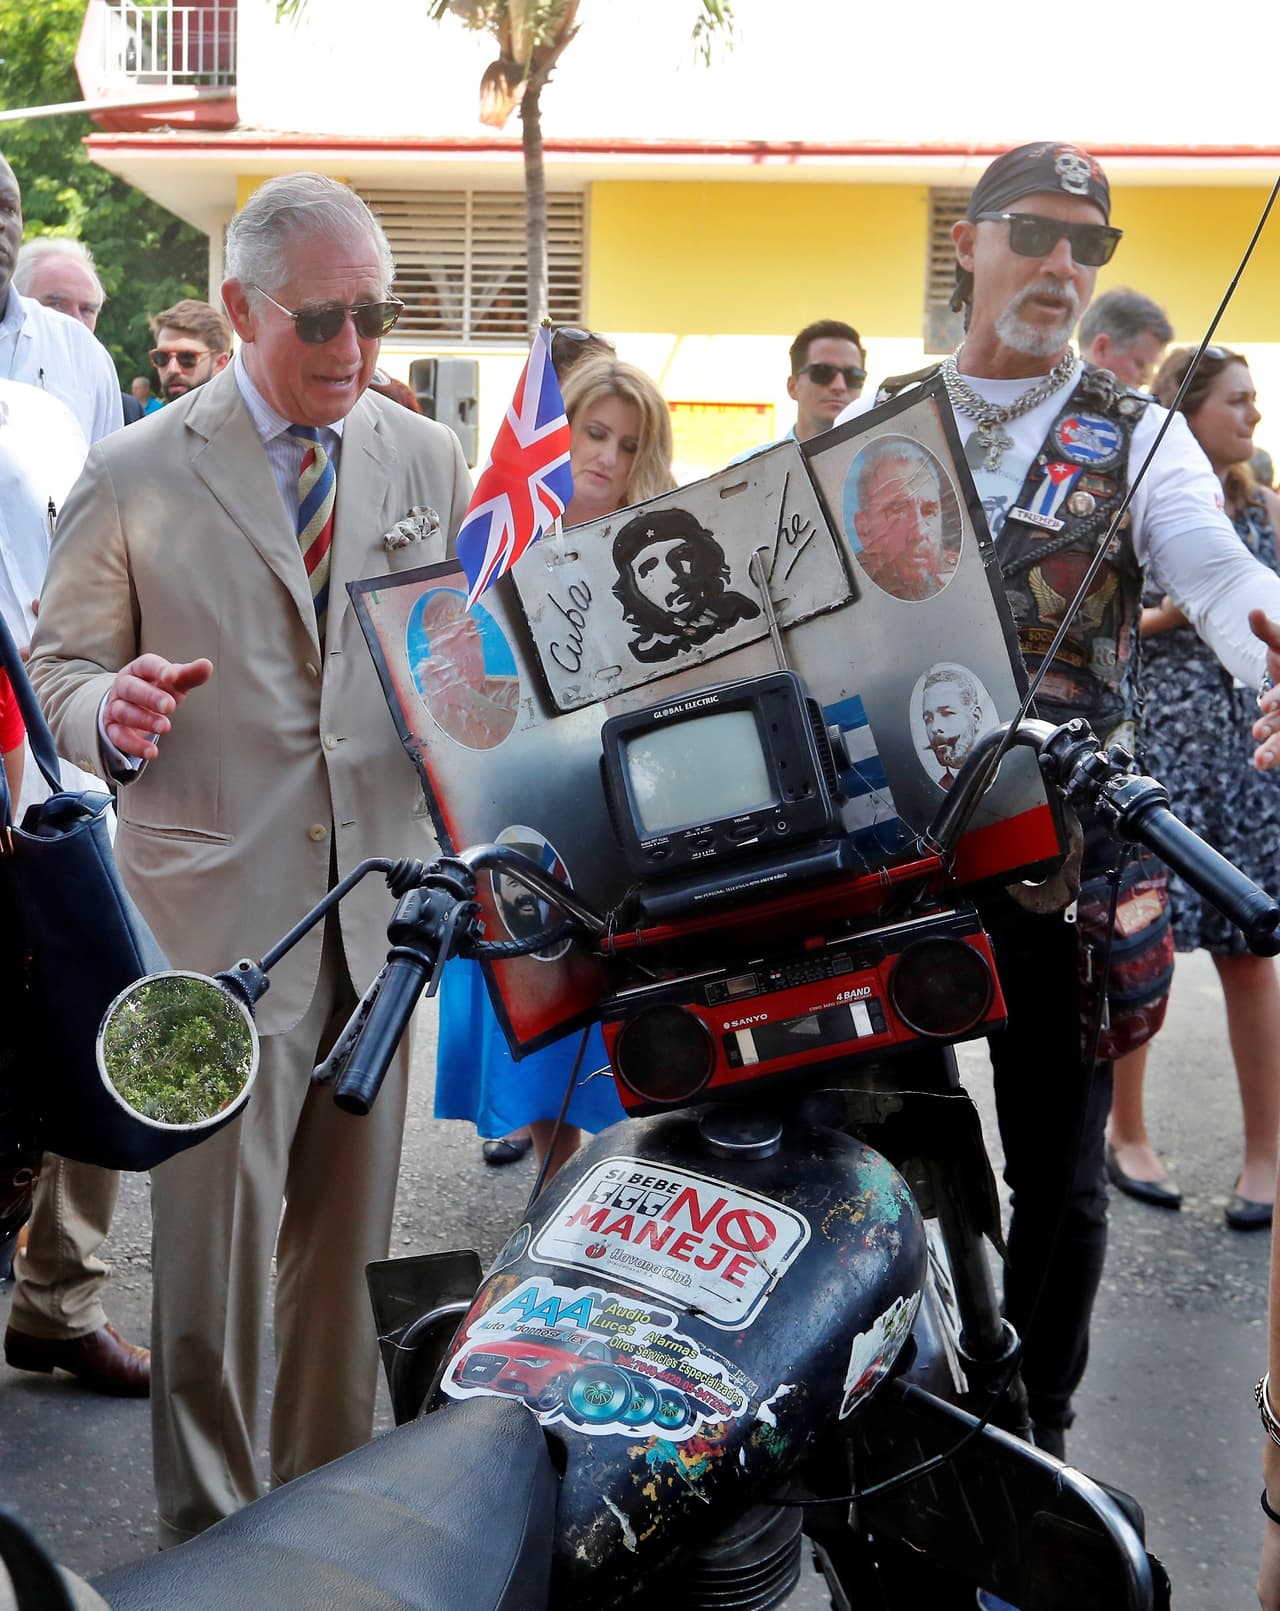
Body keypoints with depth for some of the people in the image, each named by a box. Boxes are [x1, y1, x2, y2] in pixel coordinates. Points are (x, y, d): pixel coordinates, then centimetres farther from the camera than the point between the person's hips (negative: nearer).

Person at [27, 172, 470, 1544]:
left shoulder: (428, 459, 10)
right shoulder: (134, 477, 0)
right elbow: (57, 668, 4)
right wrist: (112, 712, -19)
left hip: (377, 904, 4)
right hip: (215, 915, -3)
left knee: (347, 1237, 14)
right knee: (212, 1243, 1)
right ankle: (207, 1529, 21)